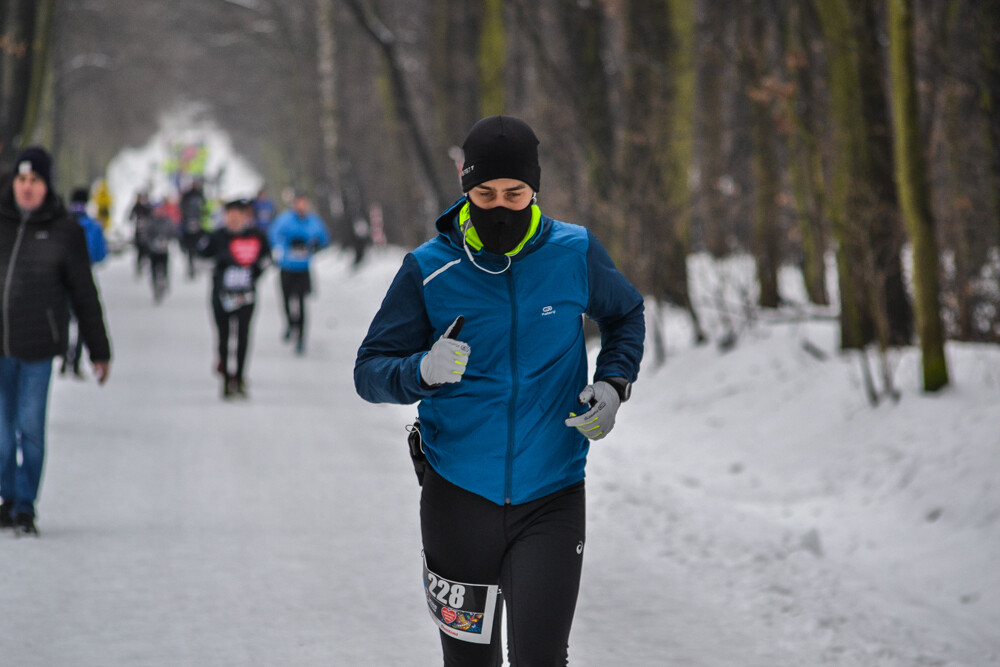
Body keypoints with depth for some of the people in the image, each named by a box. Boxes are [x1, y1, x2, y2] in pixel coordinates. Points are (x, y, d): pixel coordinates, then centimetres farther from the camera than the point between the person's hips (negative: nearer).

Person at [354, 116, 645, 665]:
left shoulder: (575, 254, -3)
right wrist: (423, 371, -26)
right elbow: (369, 371, -4)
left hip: (551, 499, 0)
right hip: (458, 495, 0)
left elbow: (625, 316, 17)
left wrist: (613, 385, -2)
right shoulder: (429, 269, -6)